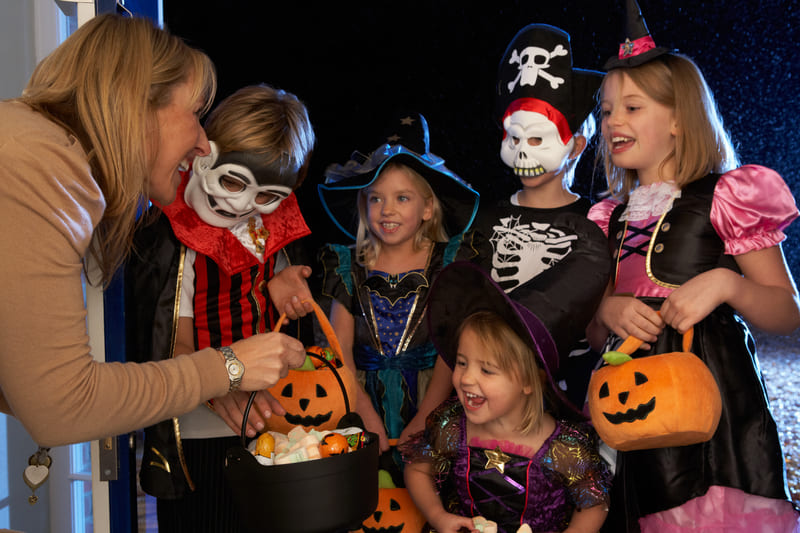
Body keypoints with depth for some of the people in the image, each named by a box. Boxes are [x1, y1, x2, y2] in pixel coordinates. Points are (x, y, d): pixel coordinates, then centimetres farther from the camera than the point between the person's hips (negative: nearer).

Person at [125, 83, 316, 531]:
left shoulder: (272, 229, 5)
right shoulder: (168, 233, -15)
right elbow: (174, 342, -21)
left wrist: (277, 287, -6)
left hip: (266, 428, 6)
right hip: (198, 441, -5)